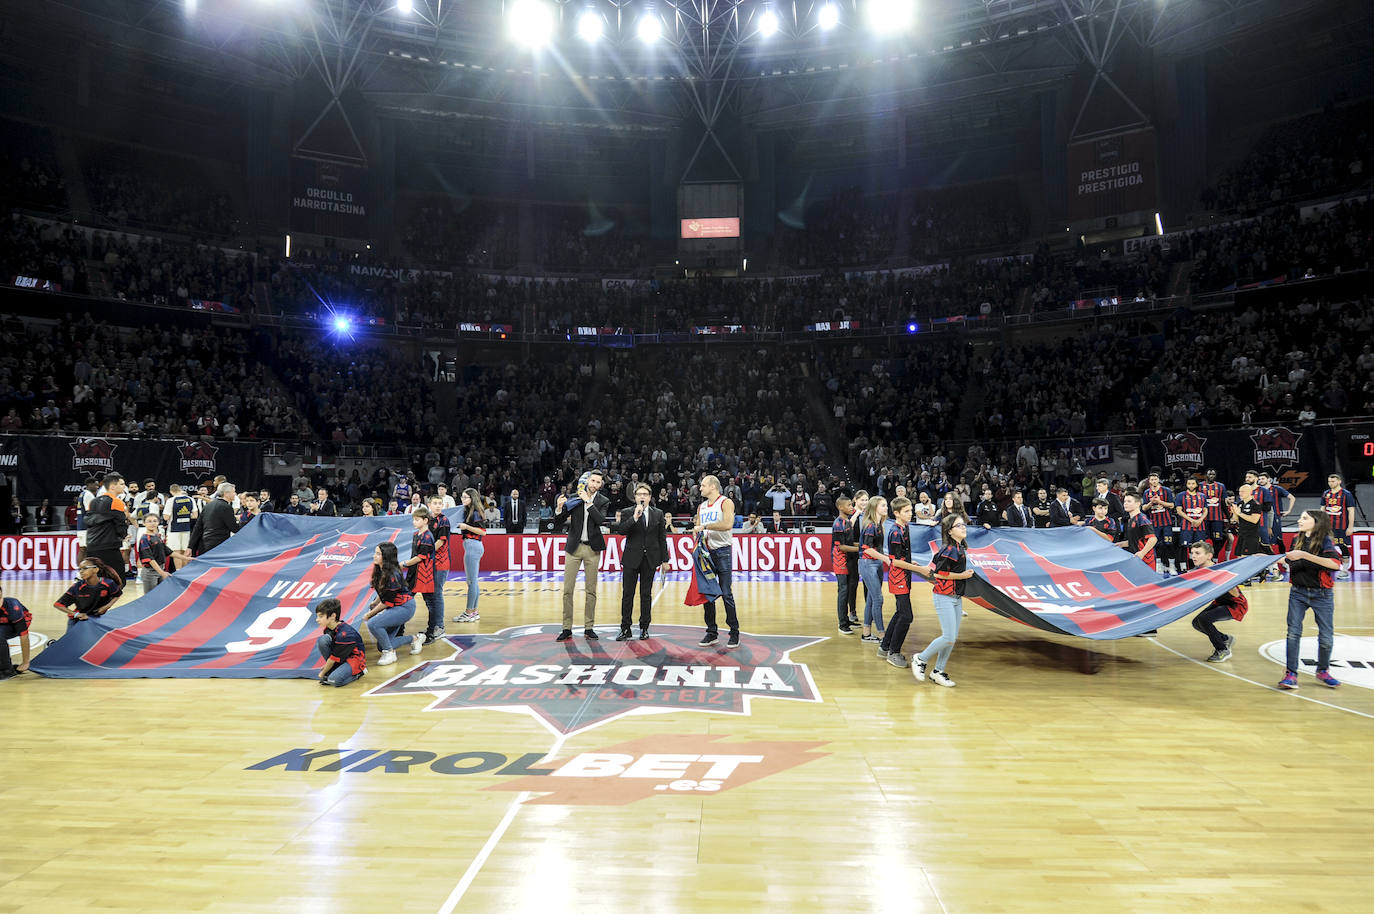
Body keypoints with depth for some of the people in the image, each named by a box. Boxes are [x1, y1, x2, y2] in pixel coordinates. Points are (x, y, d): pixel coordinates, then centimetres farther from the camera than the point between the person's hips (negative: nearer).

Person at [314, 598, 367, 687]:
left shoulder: (344, 634, -28)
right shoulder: (328, 628, -3)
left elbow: (333, 658, -19)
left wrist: (322, 674, -7)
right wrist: (326, 666, 10)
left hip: (355, 659, -8)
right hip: (340, 657, 8)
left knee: (334, 680, -32)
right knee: (322, 640, -15)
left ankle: (358, 672, -2)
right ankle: (335, 669, -5)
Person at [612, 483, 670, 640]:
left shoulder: (658, 514, 8)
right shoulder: (627, 513, 3)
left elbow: (662, 538, 8)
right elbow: (621, 530, -13)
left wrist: (665, 560, 5)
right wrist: (635, 517, -22)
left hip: (650, 560, 1)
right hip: (631, 559, -1)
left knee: (646, 594, 6)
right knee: (627, 594, 0)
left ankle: (644, 627, 16)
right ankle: (625, 628, 8)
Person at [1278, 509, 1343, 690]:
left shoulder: (1325, 541, -10)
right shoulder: (1297, 540, 6)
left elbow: (1335, 563, -29)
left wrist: (1304, 555, -33)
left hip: (1322, 595, -3)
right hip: (1298, 592, 3)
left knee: (1326, 637, 3)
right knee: (1293, 633, -7)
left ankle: (1323, 671, 26)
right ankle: (1291, 674, -3)